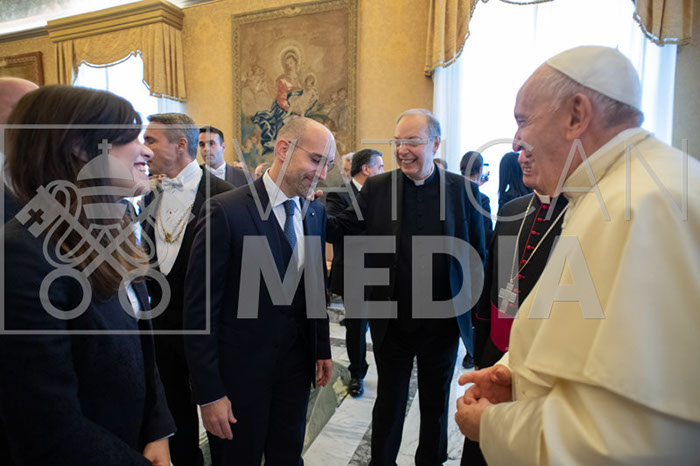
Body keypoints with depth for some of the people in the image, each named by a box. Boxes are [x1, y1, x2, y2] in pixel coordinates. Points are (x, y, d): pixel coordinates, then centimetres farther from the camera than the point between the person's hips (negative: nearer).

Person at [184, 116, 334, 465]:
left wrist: (322, 349, 11)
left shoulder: (316, 212, 0)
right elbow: (199, 309, -16)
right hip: (241, 370, -4)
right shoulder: (226, 211, -19)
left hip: (296, 366, 5)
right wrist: (209, 393, -14)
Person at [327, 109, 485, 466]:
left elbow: (478, 255, 0)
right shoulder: (376, 188, -2)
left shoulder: (464, 190, -4)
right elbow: (343, 230, -6)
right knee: (389, 402, 18)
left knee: (436, 404, 21)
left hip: (443, 323, 1)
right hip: (392, 323, 0)